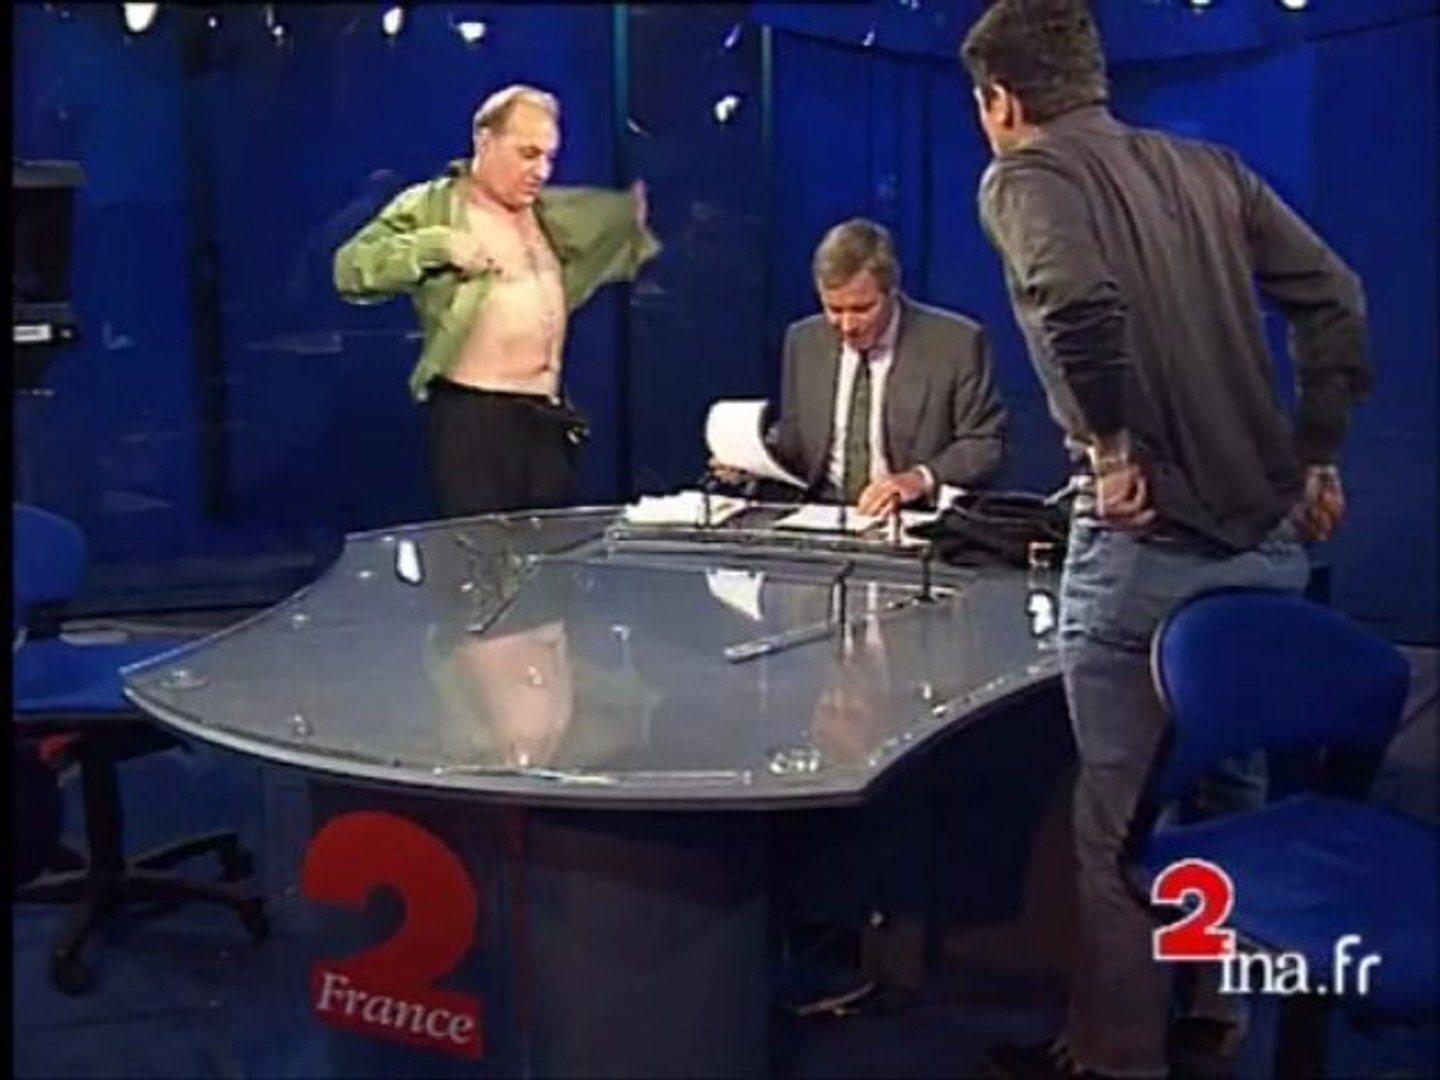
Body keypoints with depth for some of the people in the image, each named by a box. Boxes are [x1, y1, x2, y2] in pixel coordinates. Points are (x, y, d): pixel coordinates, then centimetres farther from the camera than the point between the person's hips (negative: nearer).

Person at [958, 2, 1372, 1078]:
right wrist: (1318, 454, 11)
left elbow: (1079, 304, -26)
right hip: (1267, 533, 7)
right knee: (1231, 788, 21)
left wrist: (1110, 447, -15)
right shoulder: (1209, 166, 13)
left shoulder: (1027, 175, -5)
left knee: (1124, 811, 6)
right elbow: (1335, 297, 8)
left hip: (1149, 539, -7)